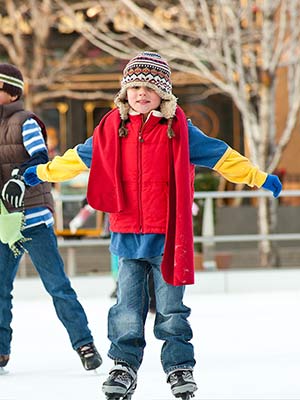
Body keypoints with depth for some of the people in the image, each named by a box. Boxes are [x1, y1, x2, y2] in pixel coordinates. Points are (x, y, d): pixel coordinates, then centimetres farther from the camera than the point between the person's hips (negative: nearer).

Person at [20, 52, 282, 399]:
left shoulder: (178, 129, -2)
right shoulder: (113, 129, 5)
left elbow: (220, 156, 2)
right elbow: (78, 157, 20)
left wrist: (258, 178, -1)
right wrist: (42, 173, 28)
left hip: (167, 235, -2)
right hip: (127, 234, 2)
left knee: (170, 306, 4)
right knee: (127, 306, 5)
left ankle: (179, 365, 14)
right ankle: (124, 365, 13)